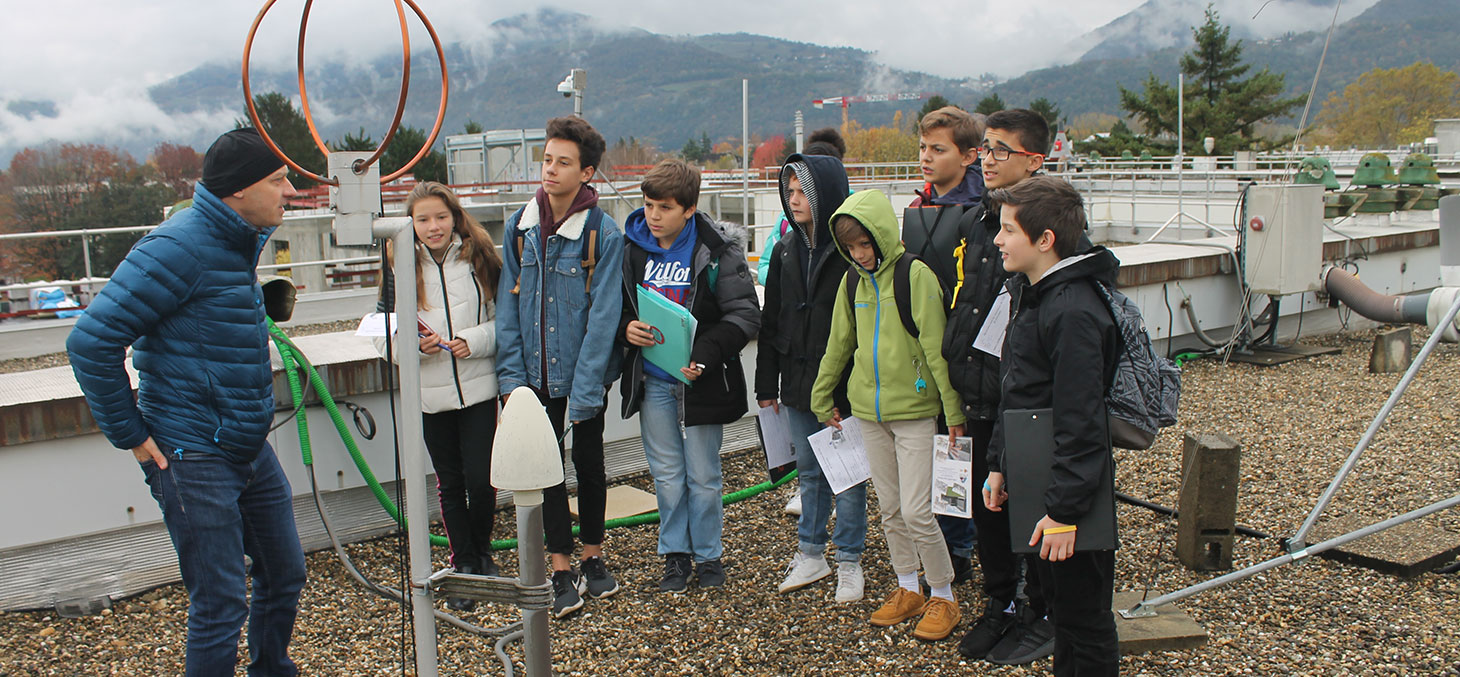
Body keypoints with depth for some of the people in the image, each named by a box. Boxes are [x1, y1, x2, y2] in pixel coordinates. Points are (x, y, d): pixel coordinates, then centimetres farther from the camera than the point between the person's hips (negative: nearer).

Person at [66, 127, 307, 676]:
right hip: (193, 457, -9)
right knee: (220, 606, -2)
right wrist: (131, 436, -15)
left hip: (250, 445, 9)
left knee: (285, 575, 18)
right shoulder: (179, 247, -19)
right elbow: (91, 342, -20)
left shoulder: (243, 239, 9)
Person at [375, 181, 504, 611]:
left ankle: (482, 551, 24)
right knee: (450, 483, 10)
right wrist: (417, 344, -14)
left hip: (478, 387, -1)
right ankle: (463, 565, 25)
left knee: (480, 478, -3)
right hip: (430, 394, 1)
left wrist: (473, 341, -15)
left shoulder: (479, 259, 0)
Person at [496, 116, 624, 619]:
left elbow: (603, 317, -15)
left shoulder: (603, 233, -13)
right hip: (536, 375, 3)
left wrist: (583, 392, -18)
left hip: (585, 375, -3)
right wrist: (511, 375, -3)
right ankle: (562, 571, 17)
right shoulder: (519, 228, 0)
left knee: (589, 464, 13)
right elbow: (508, 306, 3)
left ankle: (593, 557, 31)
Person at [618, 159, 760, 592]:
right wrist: (625, 327, -10)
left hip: (701, 379, -3)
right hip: (652, 381, 3)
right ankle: (674, 555, 28)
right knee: (667, 474, 12)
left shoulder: (717, 250, -11)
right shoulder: (631, 247, 0)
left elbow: (745, 315, -12)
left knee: (703, 476, 8)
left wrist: (706, 356, -25)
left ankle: (708, 555, 26)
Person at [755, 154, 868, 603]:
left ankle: (848, 561, 19)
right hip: (798, 383, 6)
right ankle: (811, 555, 29)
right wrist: (767, 383, 10)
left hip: (844, 384, -6)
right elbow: (771, 320, 12)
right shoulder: (785, 251, 8)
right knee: (809, 471, 16)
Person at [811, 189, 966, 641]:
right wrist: (821, 396, 22)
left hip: (913, 407, -6)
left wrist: (953, 408, -14)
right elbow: (839, 344, 17)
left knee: (916, 512, -6)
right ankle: (907, 590, 28)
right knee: (890, 509, 13)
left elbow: (936, 345, -13)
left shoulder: (915, 275, -11)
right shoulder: (853, 282, 7)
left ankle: (944, 597, 12)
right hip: (869, 409, 6)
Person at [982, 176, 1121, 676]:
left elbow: (1081, 423, -24)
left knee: (1084, 620, 5)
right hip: (1033, 481, 10)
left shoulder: (1073, 312, -23)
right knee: (1058, 603, 22)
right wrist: (998, 462, 17)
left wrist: (1064, 509, -22)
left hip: (1069, 490, -10)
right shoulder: (1030, 292, 9)